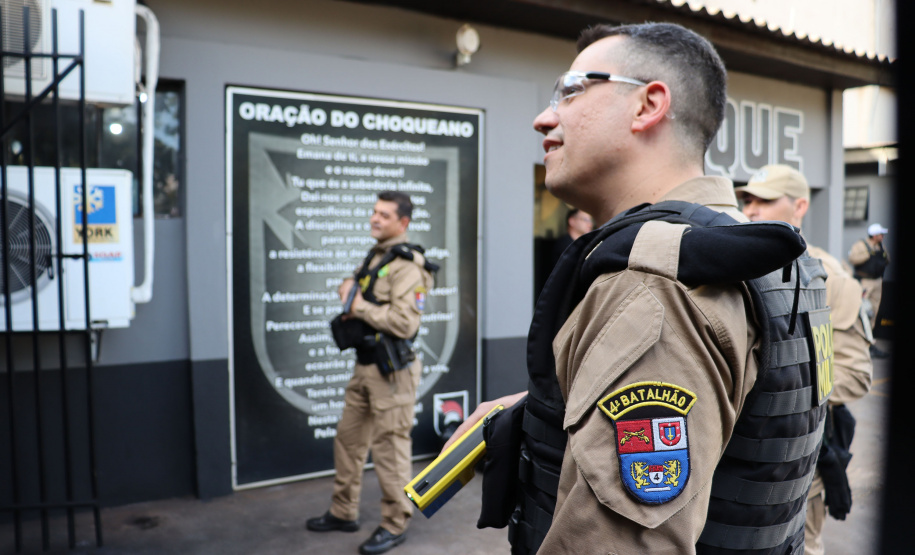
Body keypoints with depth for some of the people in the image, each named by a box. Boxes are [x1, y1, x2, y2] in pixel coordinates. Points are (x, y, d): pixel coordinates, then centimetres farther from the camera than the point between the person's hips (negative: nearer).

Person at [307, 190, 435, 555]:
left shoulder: (407, 265, -15)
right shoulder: (375, 256, 13)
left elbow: (404, 323, -25)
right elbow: (356, 298, 26)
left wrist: (359, 306, -15)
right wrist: (349, 290, 2)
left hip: (391, 370, -9)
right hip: (364, 365, 9)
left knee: (389, 446, 0)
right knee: (348, 437, 17)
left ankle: (395, 524, 16)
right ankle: (344, 512, 33)